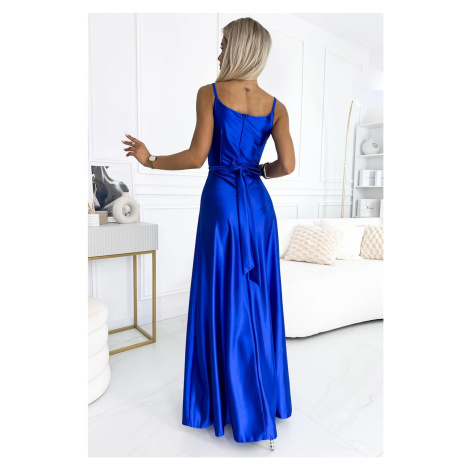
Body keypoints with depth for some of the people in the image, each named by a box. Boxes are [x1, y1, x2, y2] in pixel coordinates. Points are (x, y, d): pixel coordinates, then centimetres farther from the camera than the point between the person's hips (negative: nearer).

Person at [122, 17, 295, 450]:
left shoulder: (209, 93, -1)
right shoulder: (276, 106, 8)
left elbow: (196, 156, -9)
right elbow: (288, 165, -3)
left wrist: (150, 159, 5)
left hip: (222, 201, -4)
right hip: (259, 203, 4)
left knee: (224, 302, 6)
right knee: (259, 300, 14)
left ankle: (233, 405, 22)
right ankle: (268, 395, 30)